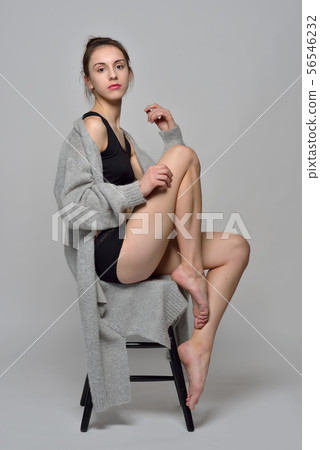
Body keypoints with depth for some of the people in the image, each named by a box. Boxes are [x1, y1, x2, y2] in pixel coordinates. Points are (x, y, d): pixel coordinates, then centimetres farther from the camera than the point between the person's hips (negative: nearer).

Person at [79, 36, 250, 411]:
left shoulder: (121, 135, 23)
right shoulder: (92, 126, -5)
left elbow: (160, 193, 19)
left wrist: (169, 134, 12)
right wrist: (139, 188, -23)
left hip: (138, 253, 9)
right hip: (111, 255, -9)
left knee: (237, 248, 1)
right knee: (184, 155, -16)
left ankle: (199, 345, -6)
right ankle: (190, 270, -11)